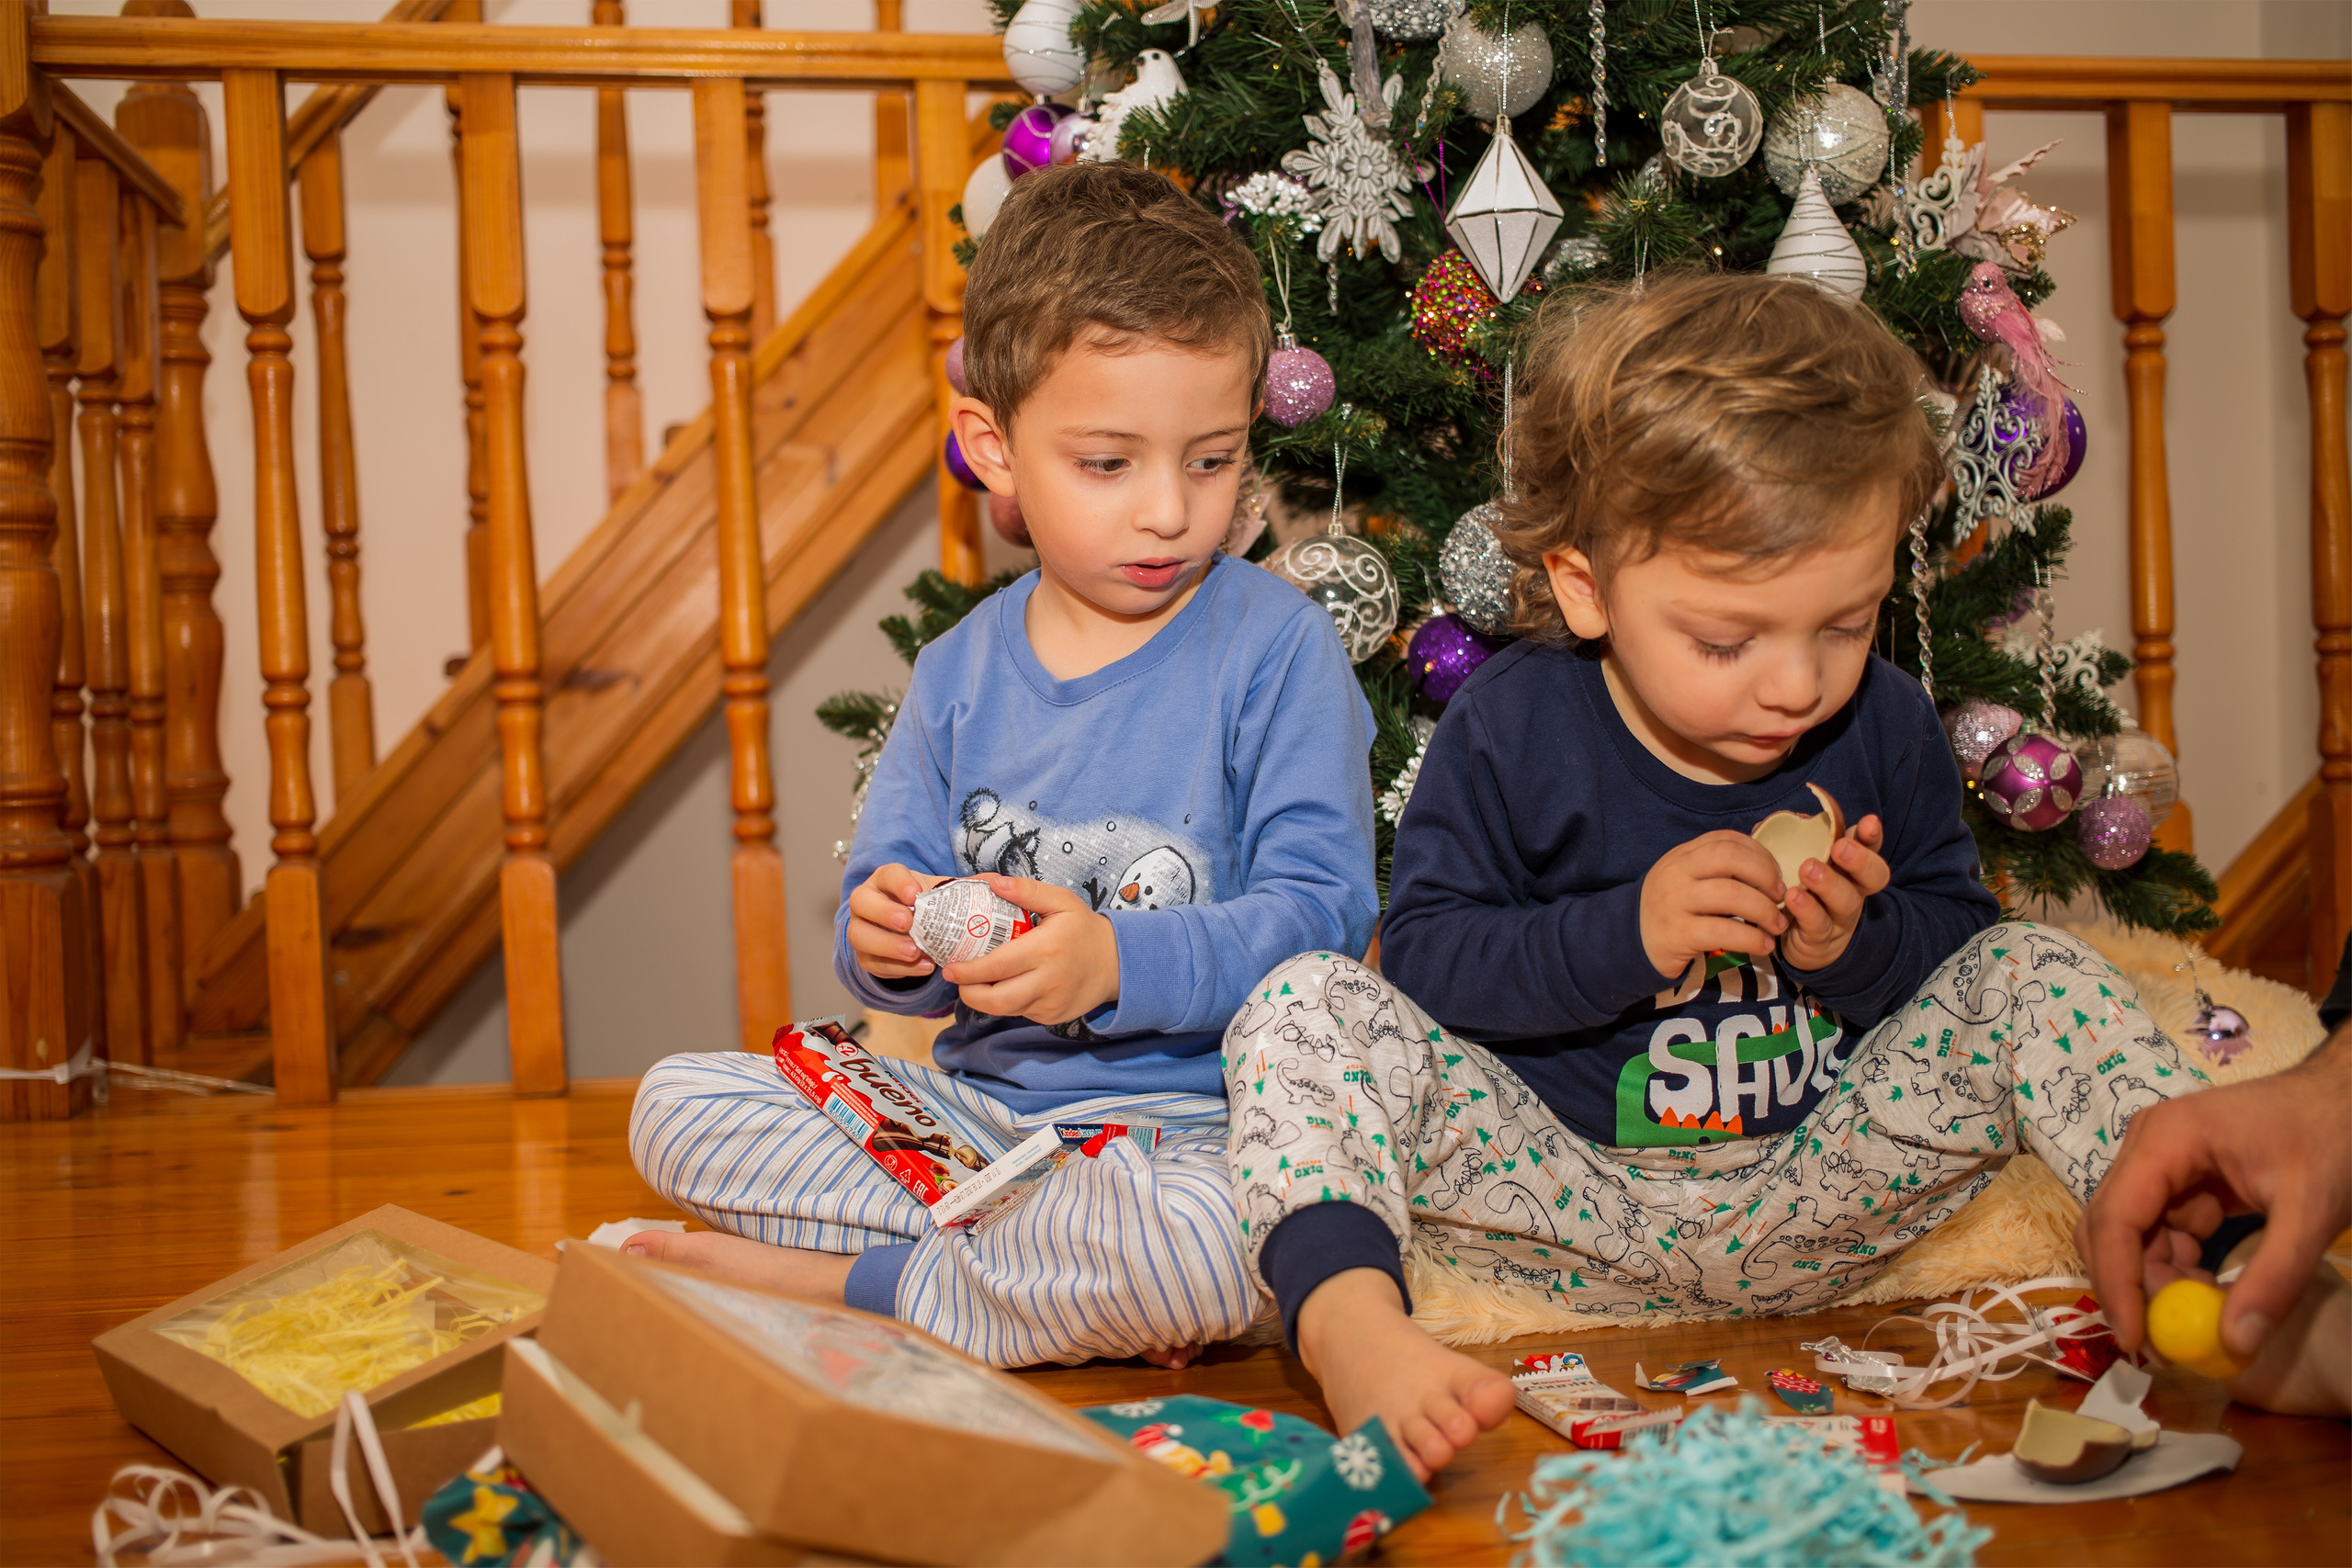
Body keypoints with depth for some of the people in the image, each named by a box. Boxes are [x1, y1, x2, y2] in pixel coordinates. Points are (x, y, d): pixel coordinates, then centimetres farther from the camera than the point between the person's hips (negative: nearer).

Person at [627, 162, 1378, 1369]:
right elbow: (887, 887, 9)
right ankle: (1065, 1284, -14)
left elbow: (1319, 913, -13)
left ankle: (854, 1286, -14)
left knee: (1228, 1244, -38)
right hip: (975, 1103, 5)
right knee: (676, 1107, -6)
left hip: (1190, 1120, -5)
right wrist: (889, 940, -16)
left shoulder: (1276, 647, -7)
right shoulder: (961, 672, 7)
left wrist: (1116, 964, -27)